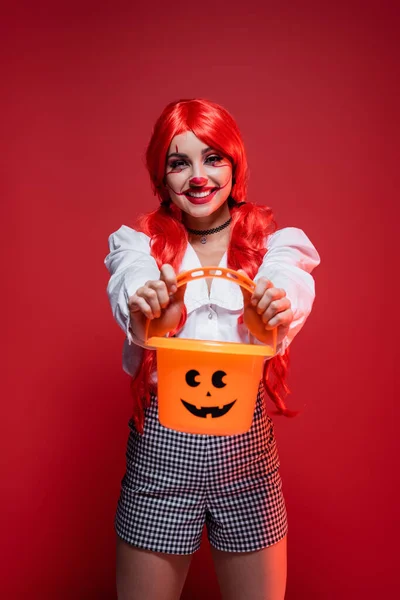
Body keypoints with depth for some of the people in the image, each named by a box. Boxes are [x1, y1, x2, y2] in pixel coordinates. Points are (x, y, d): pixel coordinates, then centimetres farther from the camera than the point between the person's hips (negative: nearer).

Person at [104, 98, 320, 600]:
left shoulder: (275, 242, 2)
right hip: (161, 444, 0)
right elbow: (132, 286, -20)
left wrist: (277, 310, -42)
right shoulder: (139, 243, 2)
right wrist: (148, 311, -43)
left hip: (247, 445, 1)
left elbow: (289, 290, -19)